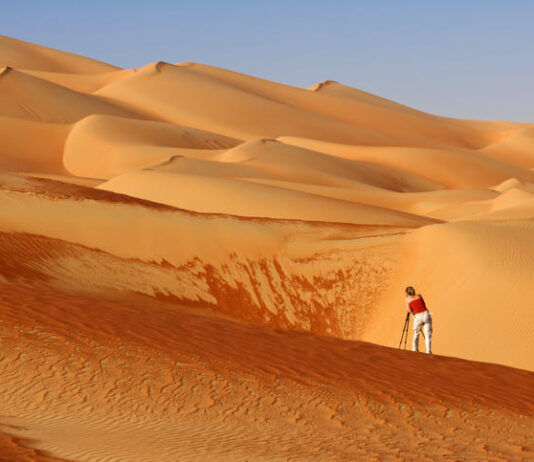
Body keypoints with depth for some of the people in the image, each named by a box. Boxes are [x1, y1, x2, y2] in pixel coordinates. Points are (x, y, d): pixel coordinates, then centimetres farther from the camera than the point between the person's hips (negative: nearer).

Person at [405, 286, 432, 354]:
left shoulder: (408, 299, 9)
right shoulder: (419, 295, 15)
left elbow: (409, 311, 2)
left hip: (418, 317, -1)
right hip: (426, 314, 1)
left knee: (416, 334, 19)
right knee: (428, 335, -1)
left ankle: (415, 350, 17)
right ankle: (428, 352, -12)